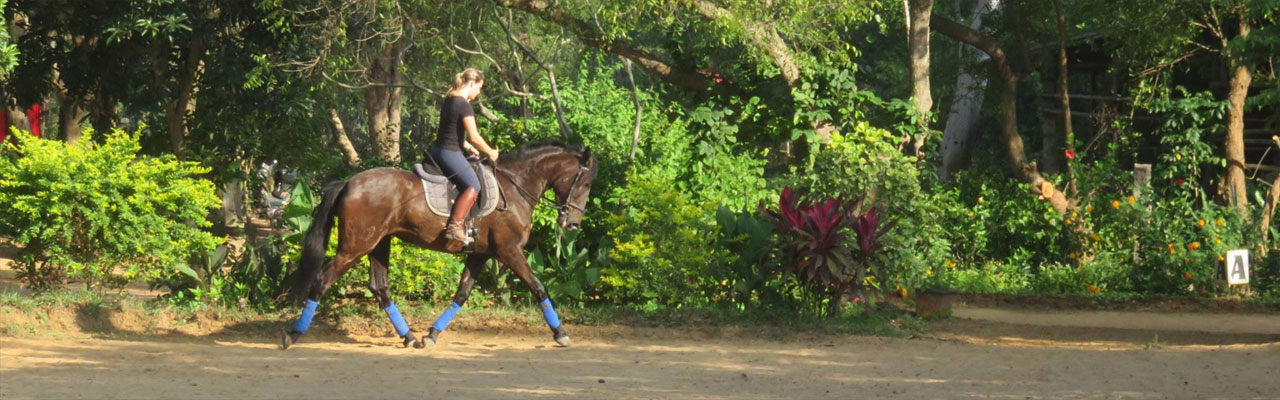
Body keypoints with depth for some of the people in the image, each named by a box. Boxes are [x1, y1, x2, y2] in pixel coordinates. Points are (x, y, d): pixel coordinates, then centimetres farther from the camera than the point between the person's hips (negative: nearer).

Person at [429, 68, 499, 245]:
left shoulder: (449, 100, 13)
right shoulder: (464, 105, -16)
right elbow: (474, 137, -17)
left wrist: (470, 148, 22)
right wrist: (490, 153, -3)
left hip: (438, 150, 10)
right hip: (450, 154, -10)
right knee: (473, 185, -9)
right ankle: (454, 226, -19)